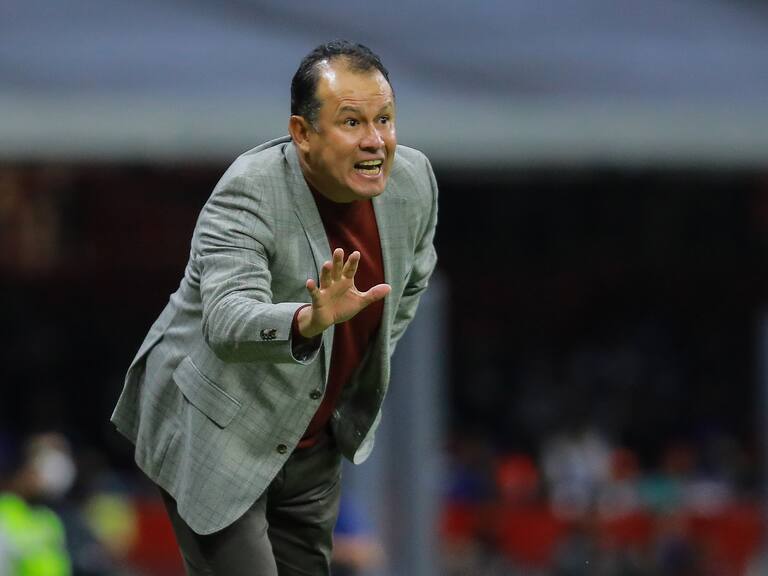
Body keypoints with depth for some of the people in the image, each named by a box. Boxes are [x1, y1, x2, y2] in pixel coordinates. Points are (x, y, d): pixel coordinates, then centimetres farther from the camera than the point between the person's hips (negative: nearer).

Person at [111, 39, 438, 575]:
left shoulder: (413, 179, -5)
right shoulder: (247, 195, -25)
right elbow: (227, 322, -38)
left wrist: (368, 373, 12)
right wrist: (309, 322, -56)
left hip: (313, 444, 7)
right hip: (211, 432, -6)